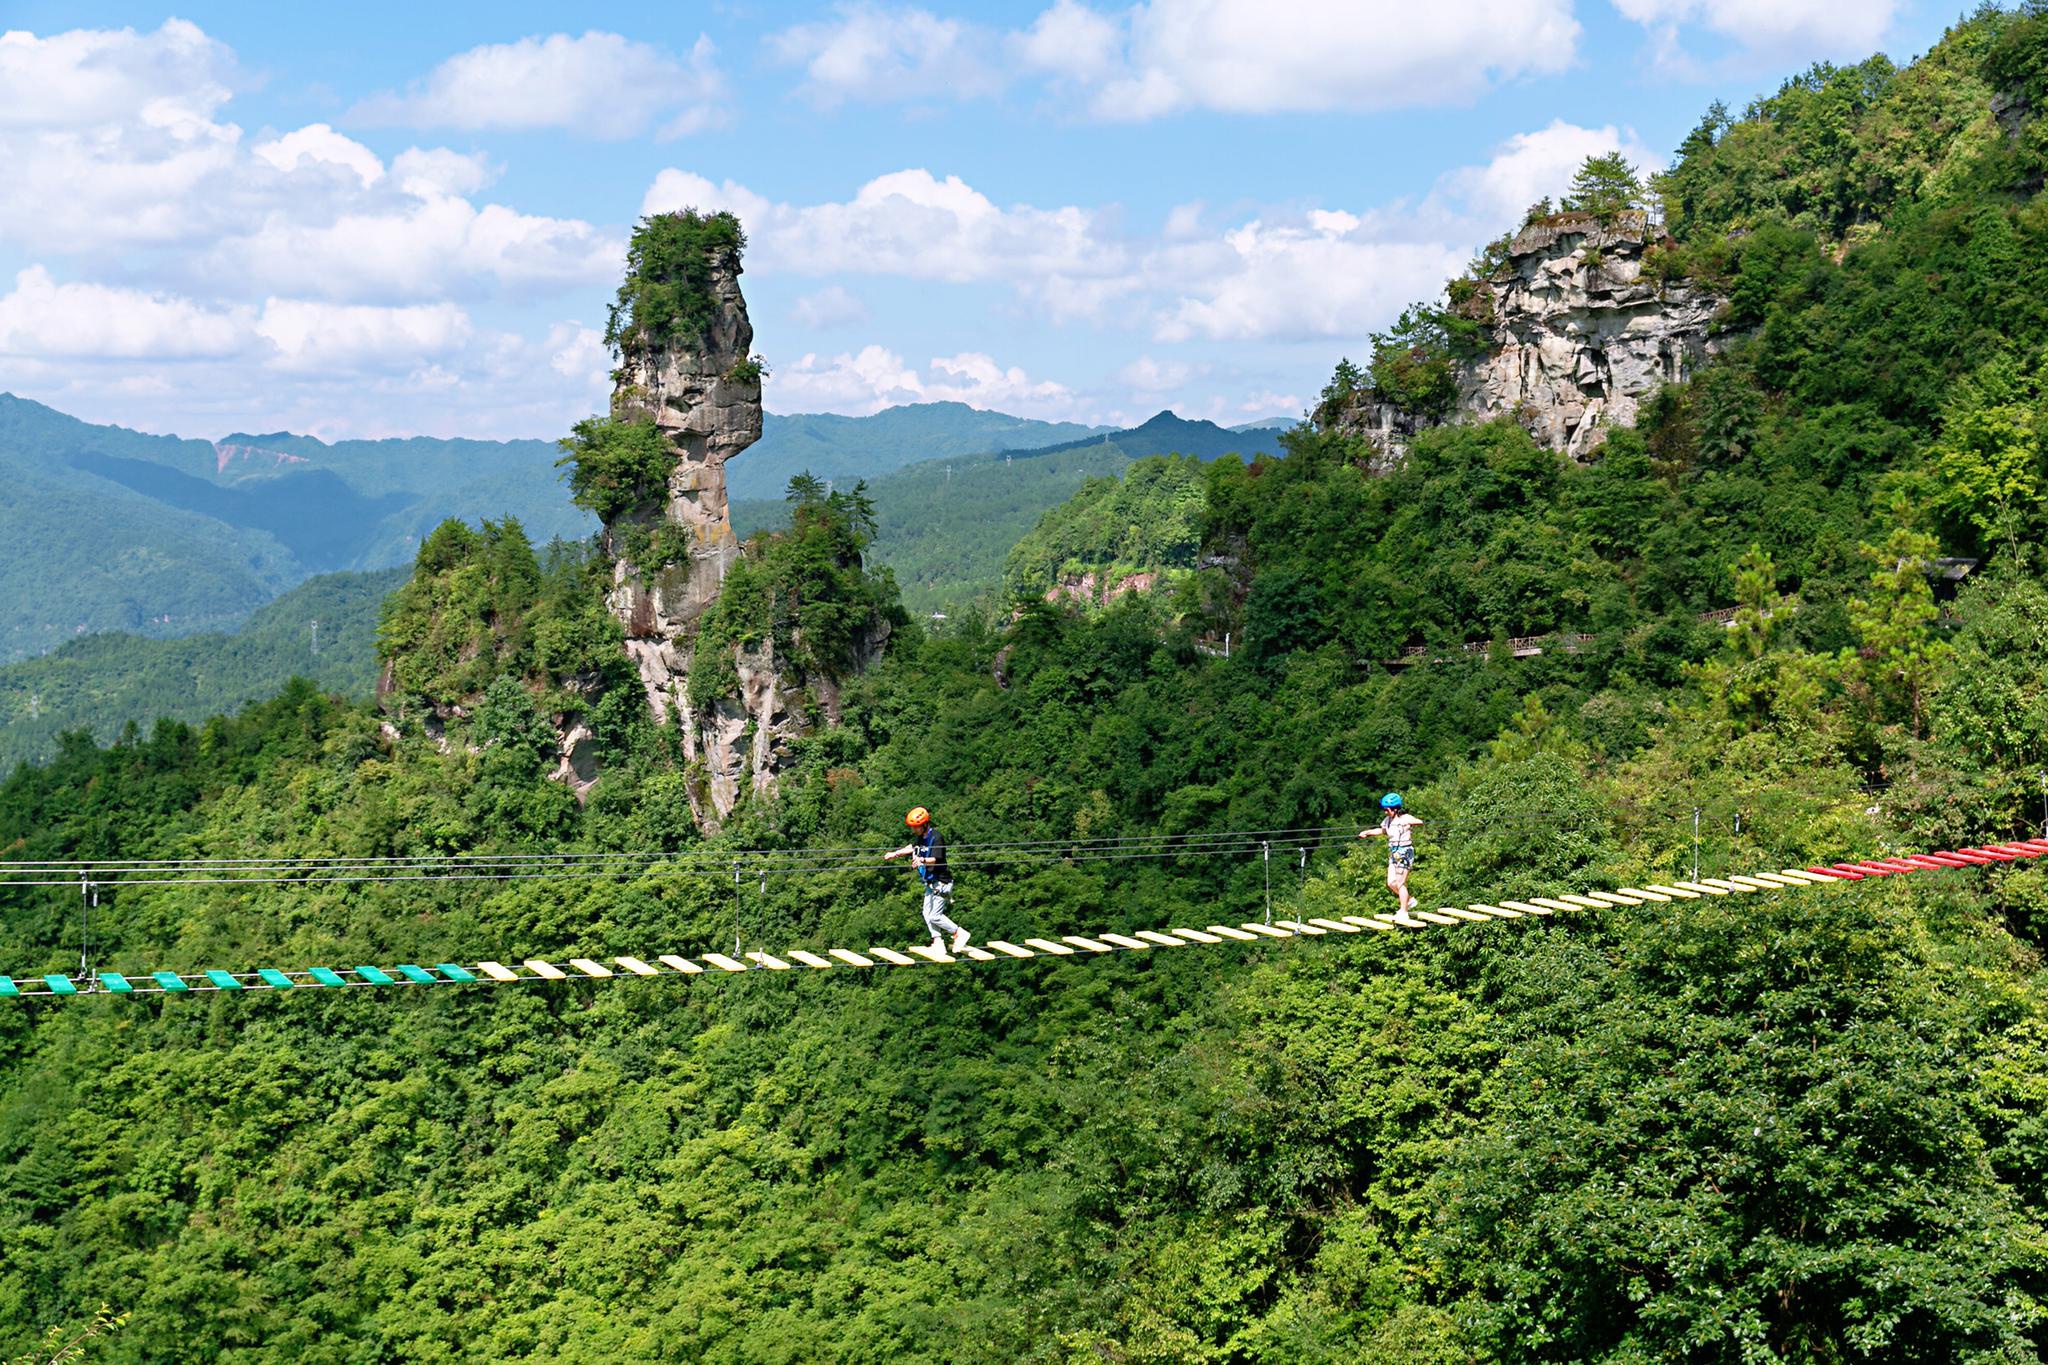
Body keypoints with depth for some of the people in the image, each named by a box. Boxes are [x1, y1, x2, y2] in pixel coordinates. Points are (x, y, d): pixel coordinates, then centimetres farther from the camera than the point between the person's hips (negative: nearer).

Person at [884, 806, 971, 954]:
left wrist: (923, 860, -49)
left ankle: (960, 934, 6)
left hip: (941, 882, -9)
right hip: (930, 882, 9)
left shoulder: (936, 838, -21)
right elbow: (911, 847, 25)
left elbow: (936, 859, -31)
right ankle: (938, 943, 17)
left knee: (935, 916, -8)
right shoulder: (920, 836, 5)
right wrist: (895, 854, 28)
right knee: (927, 913, 10)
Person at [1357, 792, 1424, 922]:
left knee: (1400, 884, -5)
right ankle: (1409, 900, 28)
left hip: (1404, 852, -8)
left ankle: (1403, 913, 4)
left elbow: (1419, 822, -34)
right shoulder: (1388, 820, 7)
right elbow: (1382, 831, 27)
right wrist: (1367, 833, 23)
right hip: (1393, 853, 8)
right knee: (1391, 883, 6)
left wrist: (1407, 822, -46)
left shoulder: (1405, 818, -16)